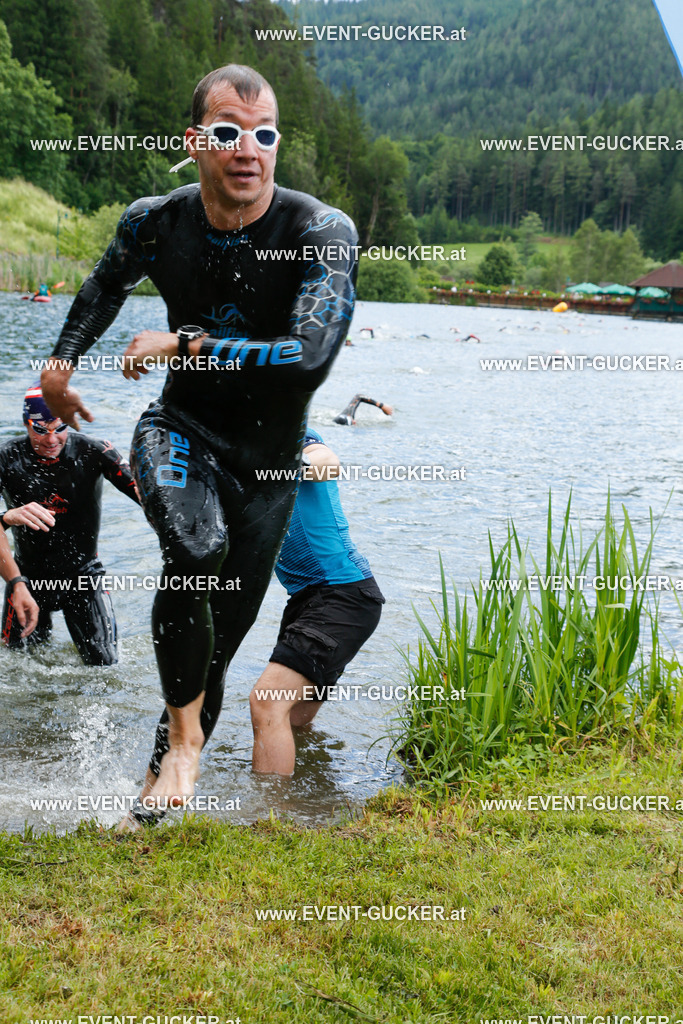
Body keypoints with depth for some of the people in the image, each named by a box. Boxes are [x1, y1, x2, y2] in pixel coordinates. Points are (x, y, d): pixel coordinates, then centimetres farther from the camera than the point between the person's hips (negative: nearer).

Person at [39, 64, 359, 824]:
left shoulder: (323, 233, -21)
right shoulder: (155, 223, -9)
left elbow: (309, 357, -34)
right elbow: (106, 286, 15)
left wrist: (183, 344, -26)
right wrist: (61, 364, 20)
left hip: (267, 457, 0)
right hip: (180, 430, 0)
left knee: (217, 643, 7)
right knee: (197, 549, -34)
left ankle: (155, 791, 30)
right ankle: (184, 735, -13)